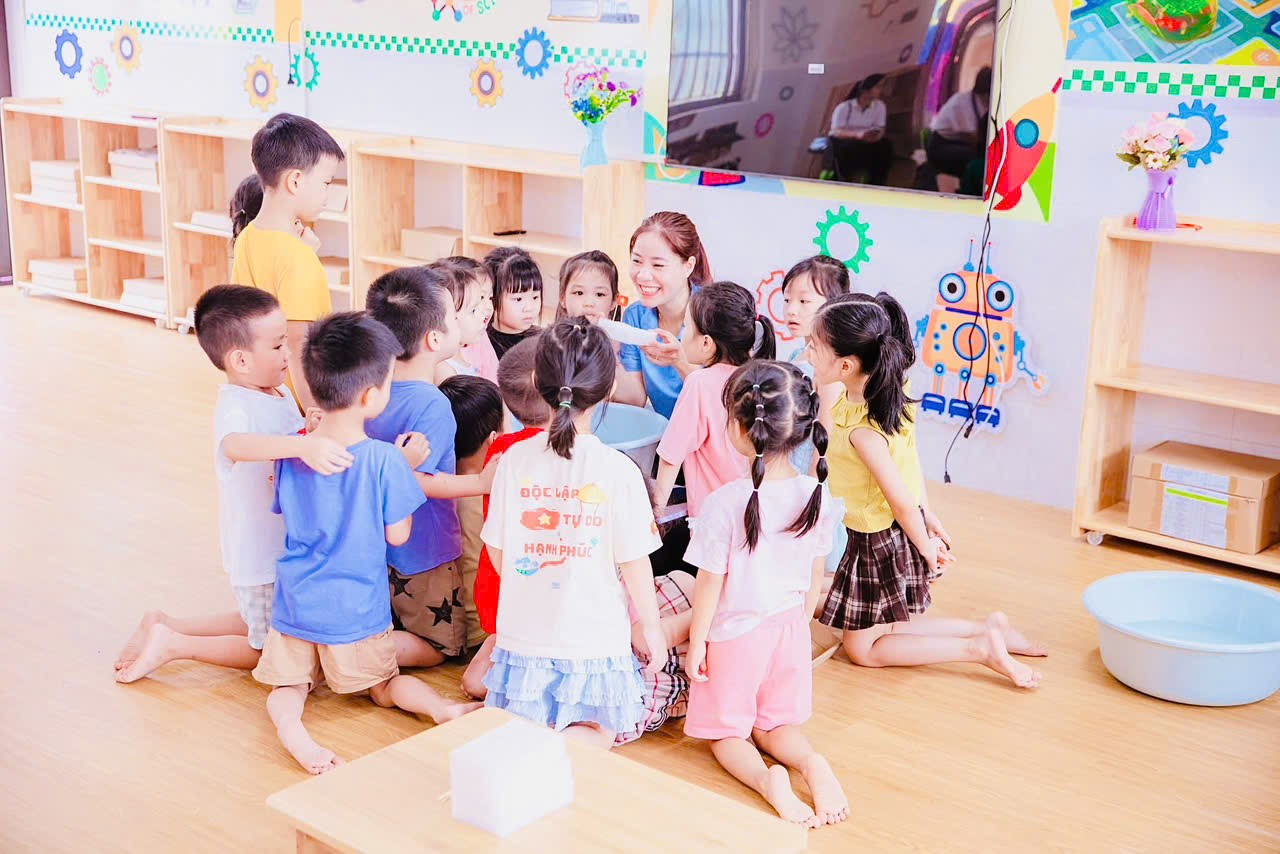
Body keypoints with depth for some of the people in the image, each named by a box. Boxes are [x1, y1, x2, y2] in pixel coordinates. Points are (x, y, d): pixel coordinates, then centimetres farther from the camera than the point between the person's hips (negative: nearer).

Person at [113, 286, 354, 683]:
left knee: (261, 625, 26)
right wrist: (305, 446, -64)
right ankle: (171, 643, 13)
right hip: (260, 559, -9)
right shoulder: (235, 406, -26)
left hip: (287, 547, 9)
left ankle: (164, 625, 28)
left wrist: (315, 428, 4)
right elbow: (236, 445, -51)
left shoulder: (282, 394, 2)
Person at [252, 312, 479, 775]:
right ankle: (444, 708, -12)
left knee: (287, 688, 15)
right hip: (356, 611, -2)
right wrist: (407, 467, 0)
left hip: (296, 605, 2)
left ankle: (289, 723, -18)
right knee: (387, 686, 17)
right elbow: (398, 534, -9)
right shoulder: (384, 461, -19)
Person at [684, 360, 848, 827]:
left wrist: (696, 643, -4)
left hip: (734, 633, -4)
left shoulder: (726, 502, -26)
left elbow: (710, 583, -17)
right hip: (789, 628, 4)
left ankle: (766, 778, -14)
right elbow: (815, 578, 0)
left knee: (726, 731, 16)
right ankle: (812, 765, -8)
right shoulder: (815, 496, -11)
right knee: (776, 724, 23)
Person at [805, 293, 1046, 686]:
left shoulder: (861, 429, -32)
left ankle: (979, 648, 3)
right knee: (882, 628, 25)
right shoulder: (889, 397, -6)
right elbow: (910, 460, 6)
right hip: (898, 532, 9)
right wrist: (927, 514, 15)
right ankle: (990, 628, 22)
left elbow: (901, 500, -26)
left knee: (861, 648, 10)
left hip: (881, 542, -9)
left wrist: (927, 549, -11)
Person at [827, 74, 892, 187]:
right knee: (848, 147, -38)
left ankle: (876, 185, -13)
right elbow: (836, 132, -24)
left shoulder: (879, 105, -4)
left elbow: (880, 129, -6)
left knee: (885, 144, -22)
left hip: (864, 142, 4)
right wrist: (857, 134, -44)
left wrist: (877, 135, -33)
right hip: (840, 141, -4)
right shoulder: (844, 107, -17)